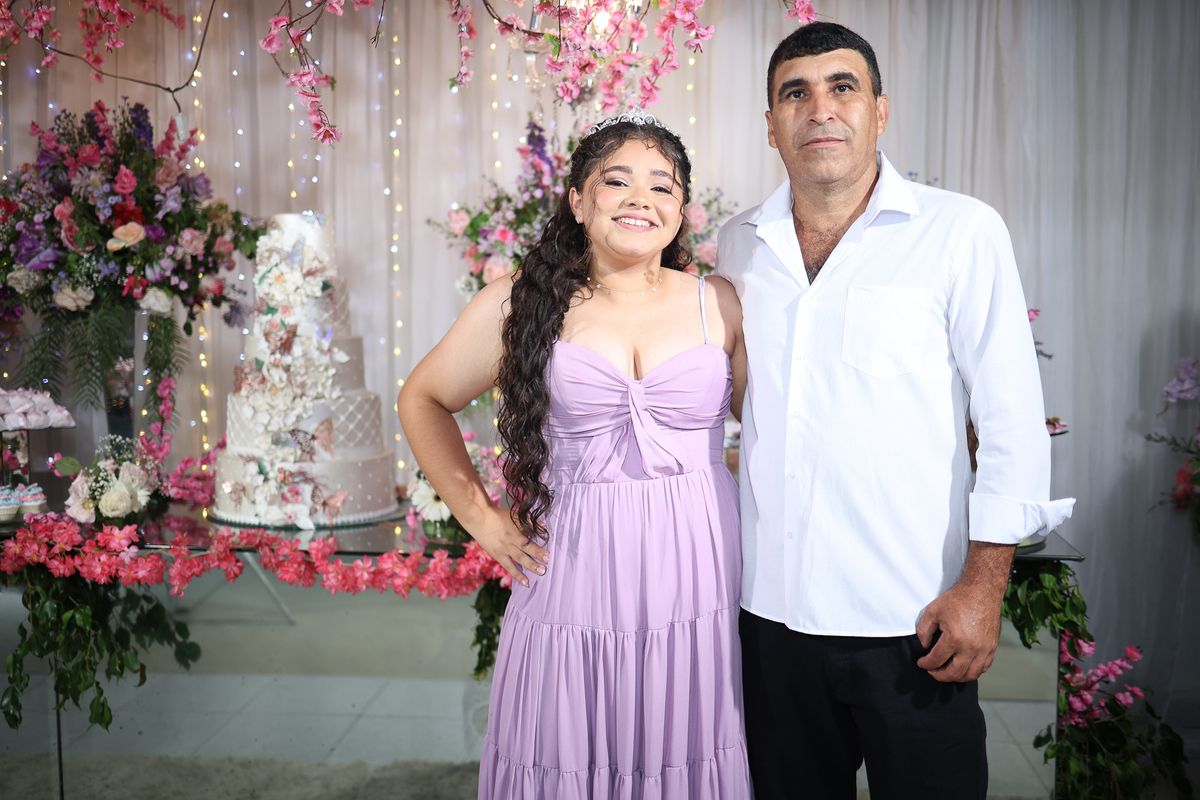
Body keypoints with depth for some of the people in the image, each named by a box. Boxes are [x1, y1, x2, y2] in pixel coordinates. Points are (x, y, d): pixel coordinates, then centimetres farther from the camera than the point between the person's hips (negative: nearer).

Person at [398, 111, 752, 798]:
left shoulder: (720, 305, 4)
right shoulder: (519, 306, 1)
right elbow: (422, 400, 13)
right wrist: (479, 517, 8)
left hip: (701, 584, 1)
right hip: (573, 581, -1)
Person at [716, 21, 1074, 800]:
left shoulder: (961, 232, -5)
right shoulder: (739, 246, 7)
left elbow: (1013, 418, -6)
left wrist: (982, 586, -11)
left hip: (913, 620, -3)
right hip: (772, 610, 4)